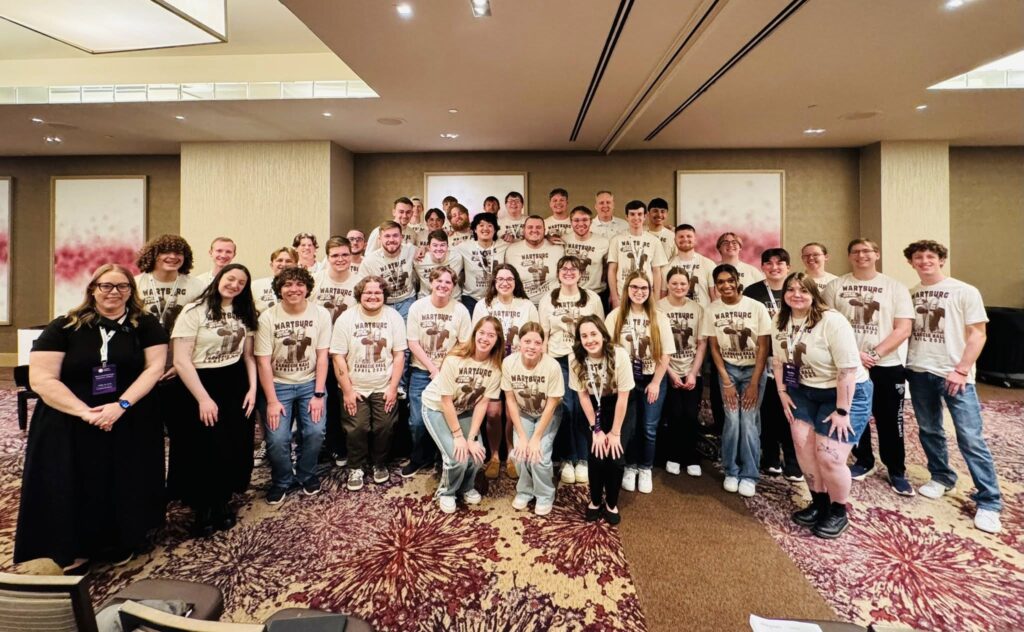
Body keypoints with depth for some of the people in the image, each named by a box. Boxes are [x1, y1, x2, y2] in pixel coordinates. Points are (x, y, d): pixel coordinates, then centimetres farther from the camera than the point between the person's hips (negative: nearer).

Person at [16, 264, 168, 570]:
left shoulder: (146, 325, 0)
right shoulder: (63, 327, -2)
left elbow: (154, 367, -7)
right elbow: (41, 379, -8)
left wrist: (122, 405, -20)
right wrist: (86, 412, -19)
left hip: (129, 426, 0)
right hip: (69, 428, 0)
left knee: (124, 487, 7)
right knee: (73, 490, 6)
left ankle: (124, 544, 28)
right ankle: (75, 550, 27)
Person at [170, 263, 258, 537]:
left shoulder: (244, 314, 9)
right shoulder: (195, 311, -9)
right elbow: (181, 360, -13)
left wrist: (252, 388, -1)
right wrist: (203, 398, -14)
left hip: (236, 386, 5)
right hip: (201, 385, -5)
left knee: (235, 447, 9)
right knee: (204, 451, 5)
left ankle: (222, 501, 30)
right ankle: (202, 507, 27)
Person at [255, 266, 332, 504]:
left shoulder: (321, 314, -7)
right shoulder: (267, 318, -9)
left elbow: (322, 356, -6)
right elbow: (263, 361, -9)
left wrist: (319, 394, -10)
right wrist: (272, 401, -13)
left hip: (310, 383, 1)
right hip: (278, 385, 0)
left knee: (315, 432, -13)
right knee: (277, 439, -12)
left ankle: (306, 475, 17)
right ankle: (282, 481, 18)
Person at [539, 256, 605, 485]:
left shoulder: (593, 298, 5)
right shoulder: (547, 299, 7)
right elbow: (543, 335, 7)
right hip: (558, 360, 0)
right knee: (564, 409, -5)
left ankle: (582, 460, 14)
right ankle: (567, 459, 13)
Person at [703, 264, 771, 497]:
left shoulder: (756, 308, -12)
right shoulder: (711, 310, -7)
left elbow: (763, 347, -9)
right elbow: (714, 348, -2)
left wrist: (754, 383, -12)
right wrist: (726, 381, -7)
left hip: (754, 369, -1)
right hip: (727, 369, 1)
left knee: (749, 421, -6)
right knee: (732, 420, -5)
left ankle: (749, 475, 11)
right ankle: (731, 472, 13)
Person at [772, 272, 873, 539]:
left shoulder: (832, 321, -23)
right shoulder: (781, 321, -1)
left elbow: (849, 368, -24)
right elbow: (779, 360, 9)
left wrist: (842, 411, -23)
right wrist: (782, 392, 3)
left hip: (846, 393, -6)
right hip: (805, 392, 6)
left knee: (829, 456, -10)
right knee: (802, 442, 0)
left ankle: (838, 513, 16)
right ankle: (819, 503, 21)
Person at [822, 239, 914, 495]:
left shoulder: (895, 287, 0)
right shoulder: (835, 286, 2)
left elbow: (903, 329, -6)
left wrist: (874, 354, -16)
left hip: (887, 365, -1)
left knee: (890, 421, 6)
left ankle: (897, 471, 24)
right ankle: (863, 461, 32)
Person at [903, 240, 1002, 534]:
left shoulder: (965, 292, -4)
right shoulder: (910, 294, 7)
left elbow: (977, 334, -6)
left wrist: (961, 370, -13)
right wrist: (906, 362, 2)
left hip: (954, 374, -4)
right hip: (918, 372, 4)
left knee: (971, 439, -5)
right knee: (929, 430, 14)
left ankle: (989, 502, 4)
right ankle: (942, 477, 32)